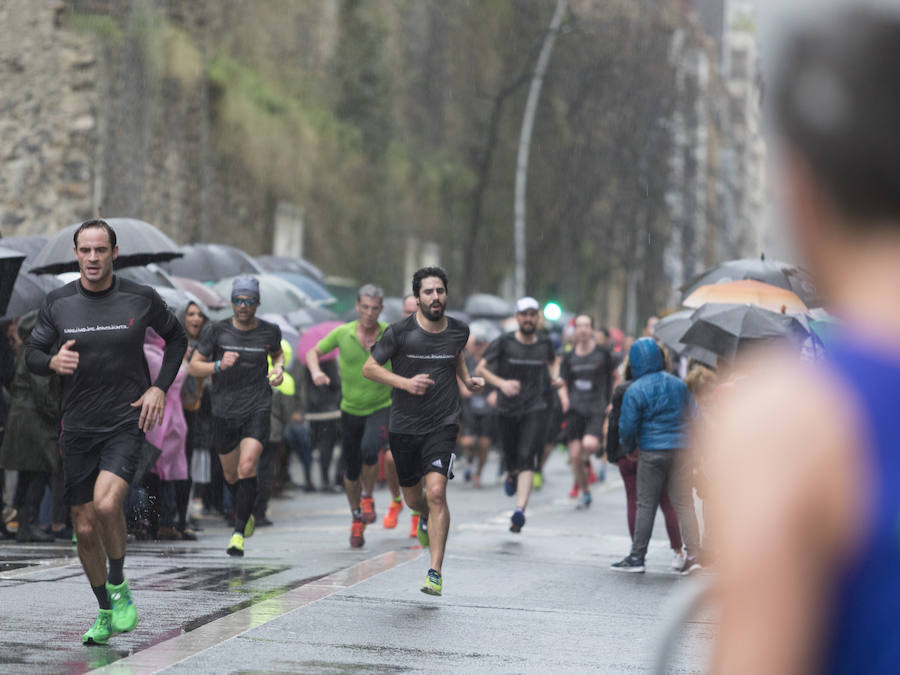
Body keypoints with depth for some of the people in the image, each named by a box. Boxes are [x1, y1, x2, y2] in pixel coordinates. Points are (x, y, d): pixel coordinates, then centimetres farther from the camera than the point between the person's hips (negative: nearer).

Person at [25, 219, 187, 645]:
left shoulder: (140, 299, -3)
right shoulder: (57, 304, -1)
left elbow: (176, 338, 12)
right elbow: (32, 354, 7)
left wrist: (159, 388, 0)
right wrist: (53, 361, -17)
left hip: (126, 422, -3)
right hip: (77, 429, 3)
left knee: (106, 504, -26)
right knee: (84, 527, 6)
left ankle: (119, 587, -2)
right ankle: (105, 612, 26)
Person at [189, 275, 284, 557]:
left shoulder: (269, 331, 0)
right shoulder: (217, 331, -5)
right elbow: (194, 366, -1)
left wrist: (278, 368, 1)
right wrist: (219, 366, -19)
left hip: (257, 410, -1)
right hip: (225, 411, 2)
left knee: (247, 467, -20)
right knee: (231, 475, 13)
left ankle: (239, 533, -14)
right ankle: (246, 515, 44)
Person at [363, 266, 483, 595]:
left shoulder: (458, 331, 1)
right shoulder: (400, 332, -9)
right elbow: (369, 367, -4)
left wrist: (467, 379, 6)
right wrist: (405, 382, -17)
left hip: (443, 424, -1)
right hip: (404, 426, 1)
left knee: (436, 491, -19)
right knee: (413, 498, 15)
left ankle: (435, 573, -16)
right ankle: (427, 518, 55)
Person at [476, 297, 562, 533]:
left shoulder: (544, 343, 4)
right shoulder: (504, 342, -3)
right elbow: (480, 369, -4)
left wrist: (554, 378, 7)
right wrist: (501, 383, -20)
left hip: (535, 409, 0)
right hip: (507, 409, 0)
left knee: (527, 459, -17)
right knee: (511, 458, 12)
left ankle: (520, 510, -28)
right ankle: (511, 476, 51)